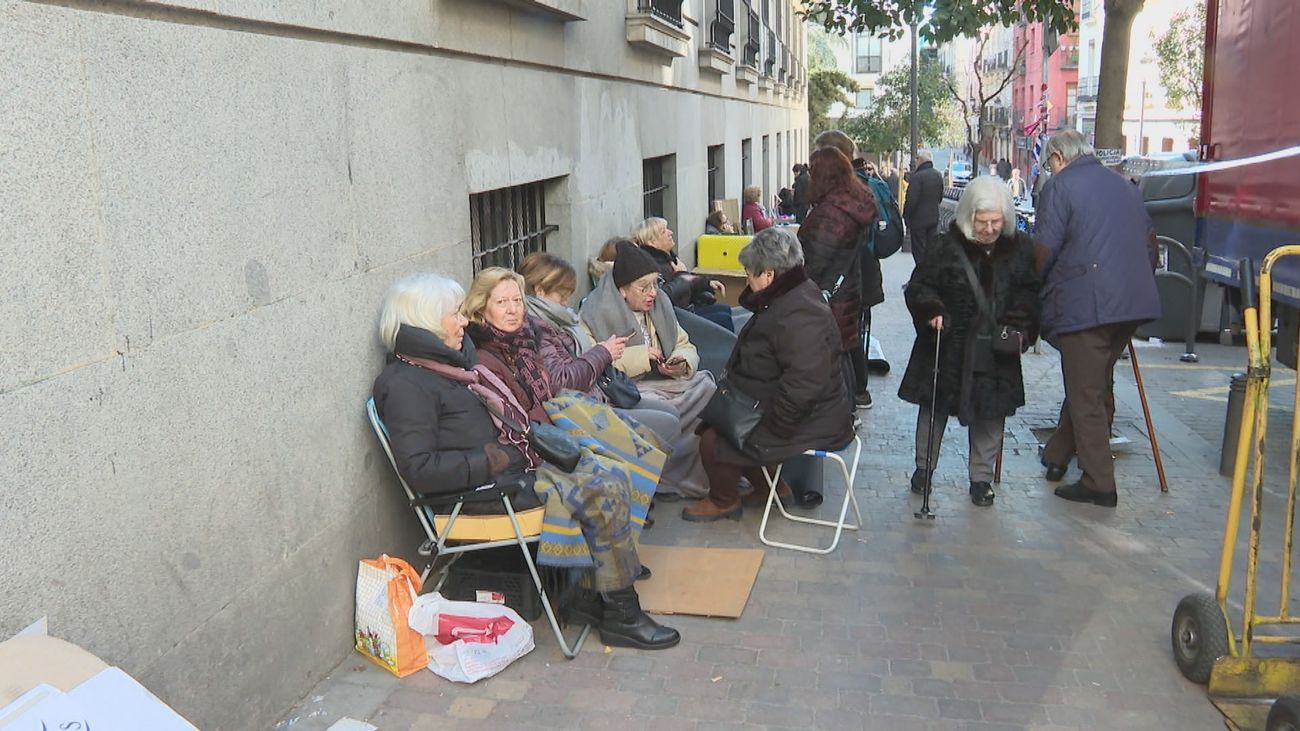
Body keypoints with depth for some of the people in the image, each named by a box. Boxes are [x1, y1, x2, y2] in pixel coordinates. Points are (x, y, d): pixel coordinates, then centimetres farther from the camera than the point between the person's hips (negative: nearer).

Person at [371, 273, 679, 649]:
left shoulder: (451, 359, 15)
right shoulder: (404, 385, -14)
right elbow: (419, 469, -24)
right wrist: (496, 458, -20)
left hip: (511, 462, 10)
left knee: (610, 476, -3)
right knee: (607, 495, -15)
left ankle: (600, 593, 3)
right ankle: (621, 616, -2)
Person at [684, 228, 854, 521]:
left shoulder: (798, 317, -29)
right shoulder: (789, 297, 8)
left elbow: (802, 386, -34)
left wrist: (773, 428, -25)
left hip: (807, 427, -11)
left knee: (713, 441, -10)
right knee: (713, 419, 19)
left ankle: (723, 501, 19)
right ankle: (771, 485, 28)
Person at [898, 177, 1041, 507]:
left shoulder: (1021, 249, -2)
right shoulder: (948, 245, -9)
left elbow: (1031, 295, 6)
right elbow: (918, 286, -3)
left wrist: (1021, 328, -10)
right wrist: (933, 310, -22)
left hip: (995, 351, 1)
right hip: (947, 346, -1)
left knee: (990, 412, 6)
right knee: (934, 406, 11)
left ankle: (981, 477, 22)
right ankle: (924, 466, 29)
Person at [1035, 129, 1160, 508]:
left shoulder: (1059, 185, -4)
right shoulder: (1124, 185, 18)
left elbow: (1044, 249, -11)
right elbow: (1150, 240, 21)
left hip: (1084, 303, -8)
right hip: (1134, 303, 8)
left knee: (1086, 395, -1)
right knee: (1098, 385, 18)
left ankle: (1099, 484, 2)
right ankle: (1057, 456, 31)